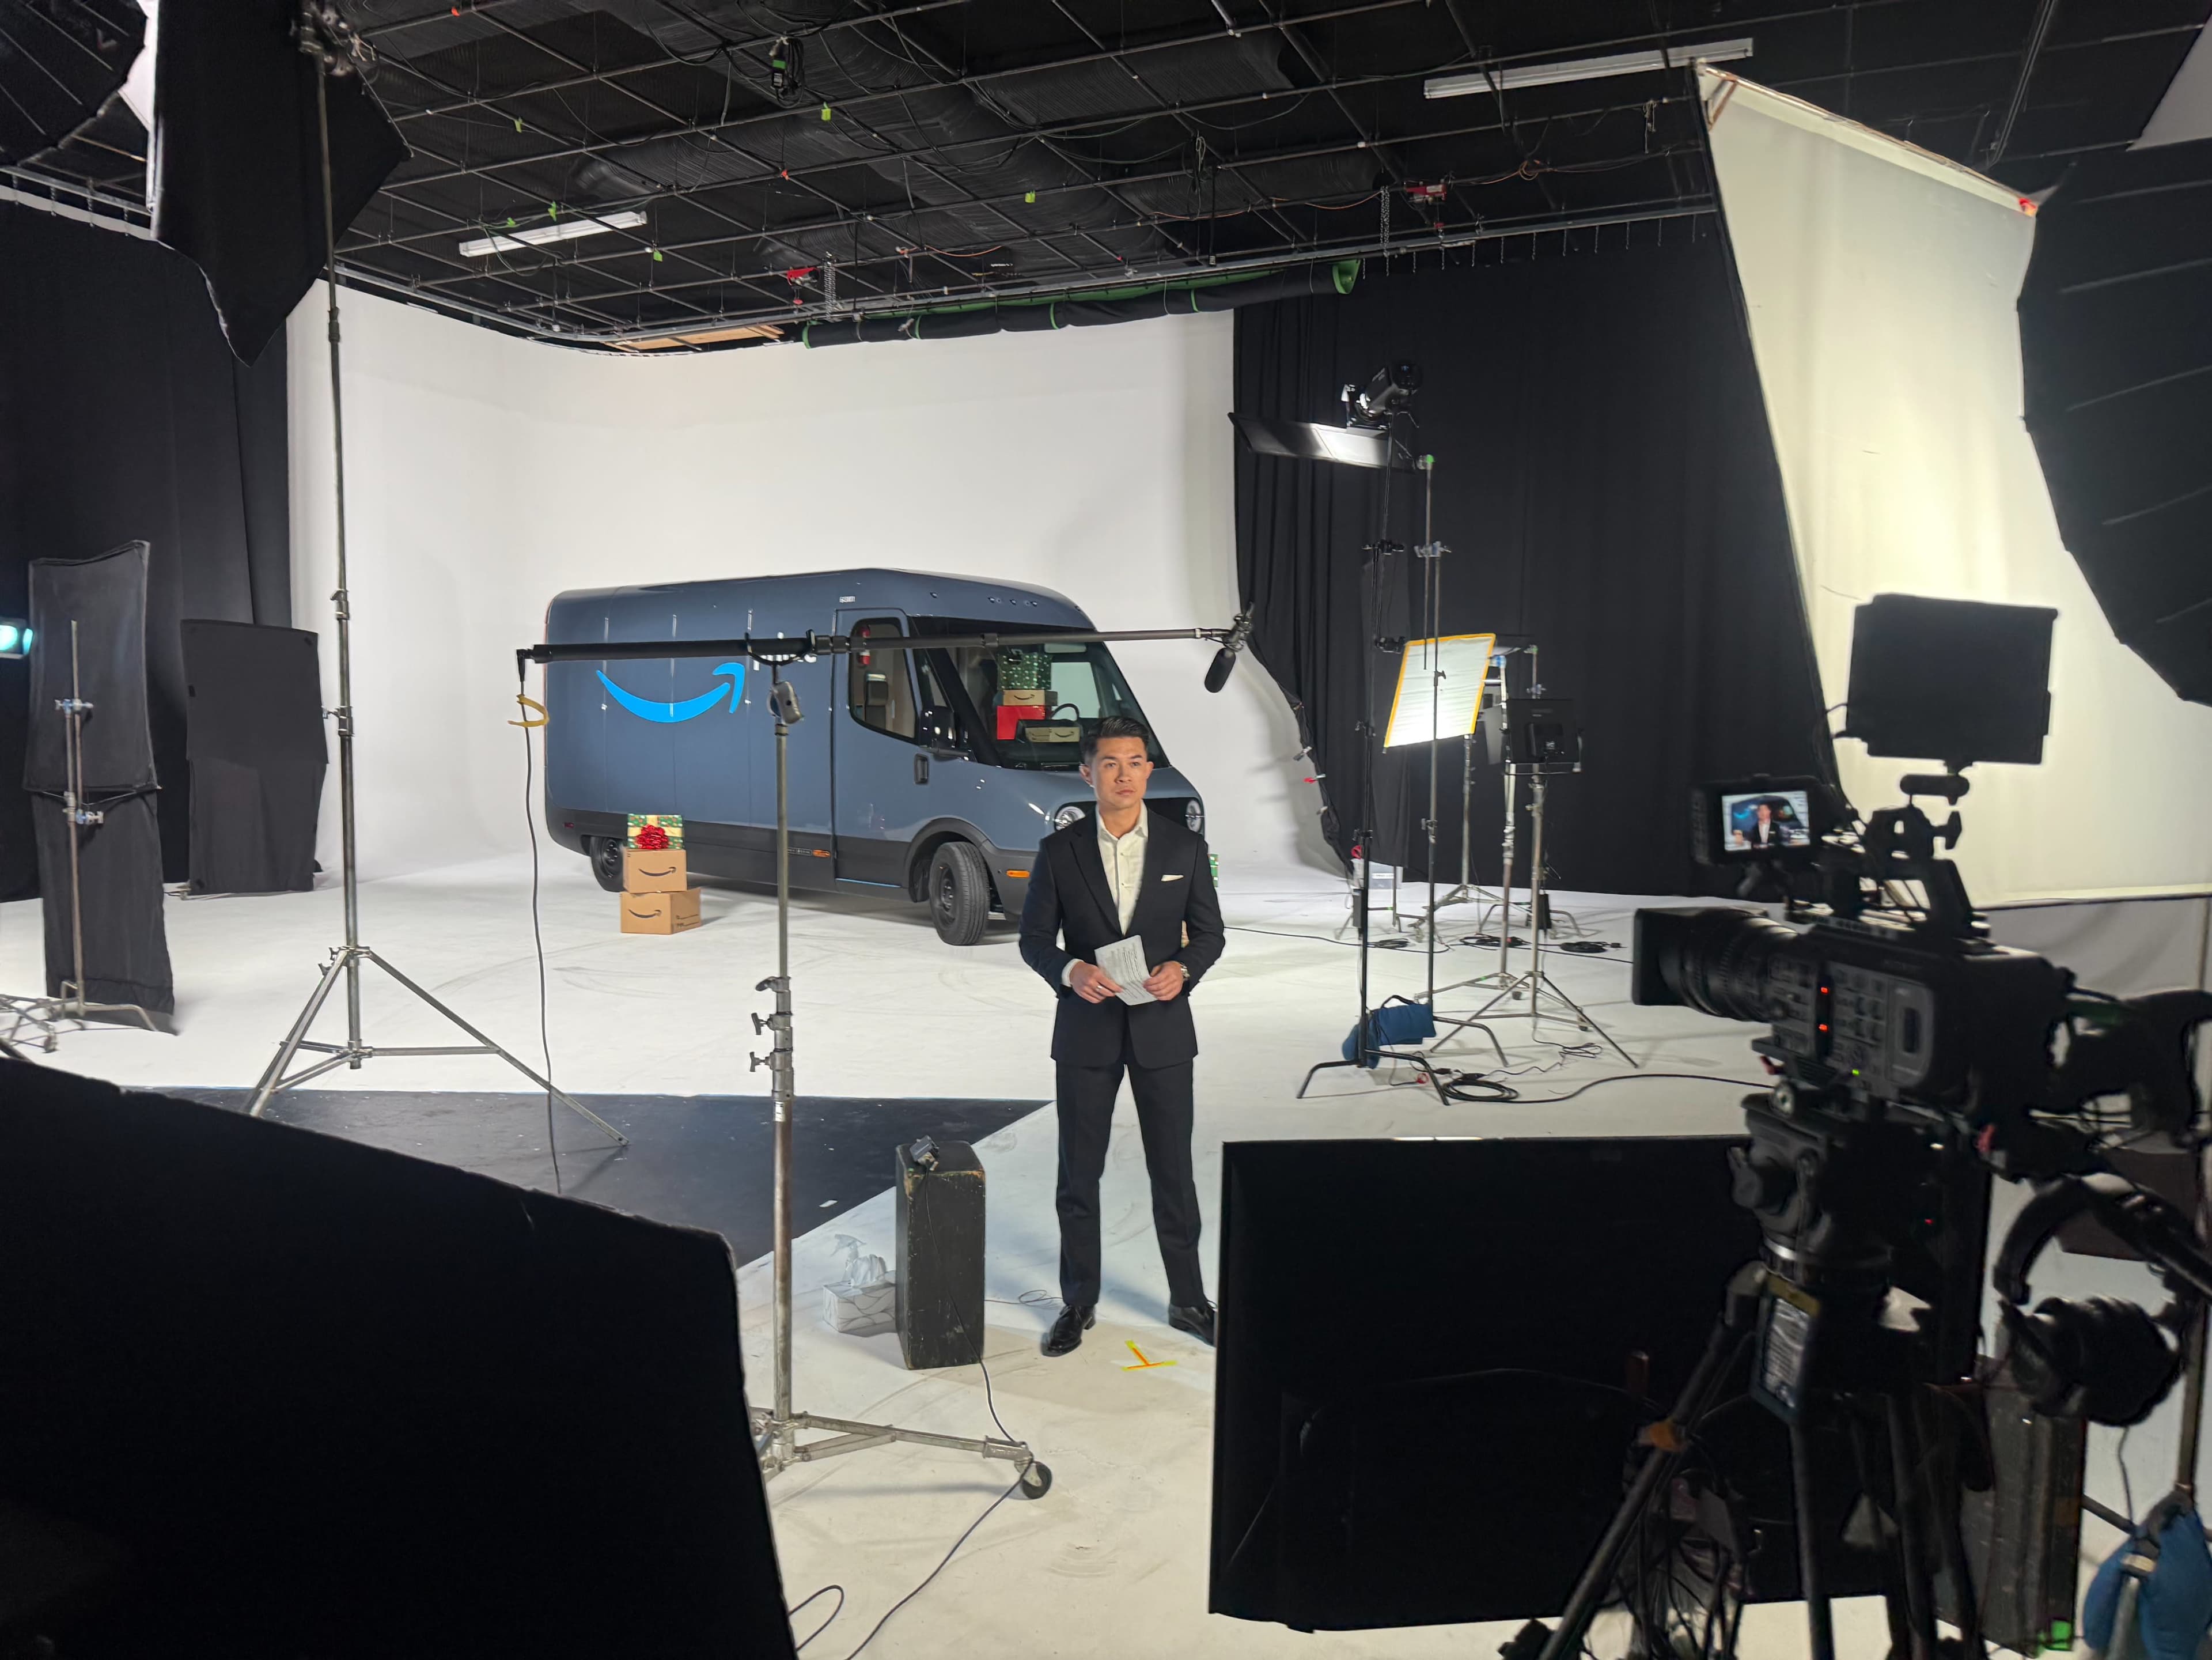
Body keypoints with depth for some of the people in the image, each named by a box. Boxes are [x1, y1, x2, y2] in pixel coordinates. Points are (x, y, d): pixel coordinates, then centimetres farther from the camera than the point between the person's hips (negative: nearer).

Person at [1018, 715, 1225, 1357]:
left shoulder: (1185, 846, 1)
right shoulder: (1060, 851, -1)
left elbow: (1208, 931, 6)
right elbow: (1034, 937, 2)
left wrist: (1182, 969, -15)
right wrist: (1070, 971, -18)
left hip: (1162, 1027, 0)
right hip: (1086, 1031, 0)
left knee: (1174, 1171, 8)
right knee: (1079, 1175, 8)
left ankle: (1188, 1299, 24)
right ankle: (1078, 1303, 24)